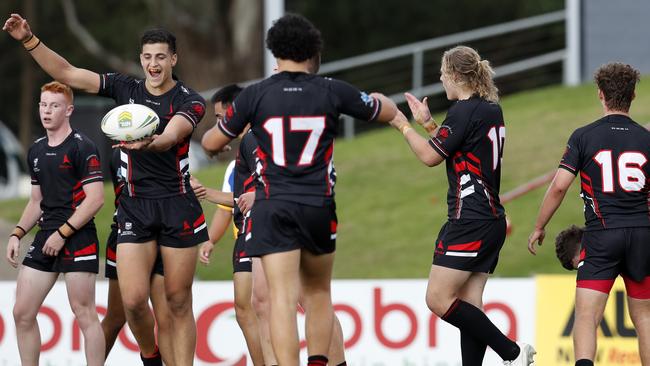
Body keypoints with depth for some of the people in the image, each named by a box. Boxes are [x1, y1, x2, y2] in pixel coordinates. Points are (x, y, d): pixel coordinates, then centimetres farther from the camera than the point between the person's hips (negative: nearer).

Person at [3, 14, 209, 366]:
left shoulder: (189, 101, -3)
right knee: (133, 300, -7)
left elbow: (171, 136, -23)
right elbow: (67, 73, 4)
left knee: (178, 301, -1)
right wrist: (29, 40, -8)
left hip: (177, 205, -2)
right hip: (133, 207, 2)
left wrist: (149, 142, -46)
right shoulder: (125, 88, 6)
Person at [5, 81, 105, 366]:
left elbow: (95, 198, -13)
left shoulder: (82, 147, -8)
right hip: (45, 237, 8)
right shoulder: (36, 151, 15)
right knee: (22, 312, 3)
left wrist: (62, 234, -15)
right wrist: (17, 234, 11)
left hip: (77, 238, -8)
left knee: (84, 313, -6)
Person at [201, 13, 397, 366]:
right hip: (319, 207, 2)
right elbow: (389, 112, 17)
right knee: (318, 293, 20)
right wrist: (380, 99, 40)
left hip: (272, 209, -2)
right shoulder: (332, 91, 0)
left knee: (282, 298, -8)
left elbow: (214, 143, 10)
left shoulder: (255, 95, -3)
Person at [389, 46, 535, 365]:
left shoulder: (464, 112, -13)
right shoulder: (492, 109, 14)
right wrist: (428, 123, 25)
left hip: (469, 222, -10)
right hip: (492, 221, 10)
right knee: (470, 305, 6)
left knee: (438, 300, -8)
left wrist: (404, 126, 6)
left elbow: (430, 156, -8)